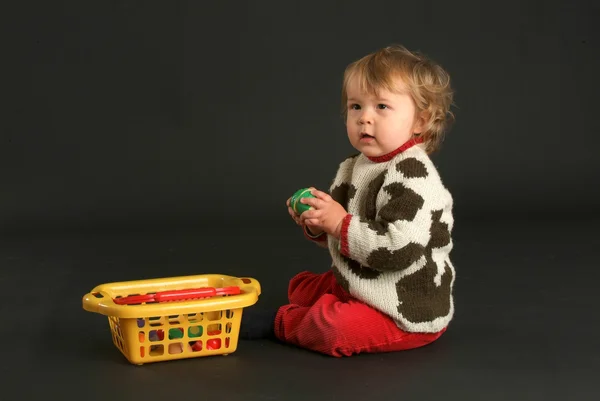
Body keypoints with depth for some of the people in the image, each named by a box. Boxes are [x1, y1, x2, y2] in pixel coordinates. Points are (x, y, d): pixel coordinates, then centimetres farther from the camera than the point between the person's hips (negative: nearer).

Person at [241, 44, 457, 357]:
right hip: (355, 285, 10)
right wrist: (317, 224, -6)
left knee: (335, 328, -27)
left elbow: (399, 249, -34)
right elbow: (342, 237, 16)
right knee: (301, 286, 27)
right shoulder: (354, 167, 4)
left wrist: (340, 223, -26)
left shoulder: (412, 176, -24)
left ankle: (279, 322, -2)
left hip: (408, 312, -10)